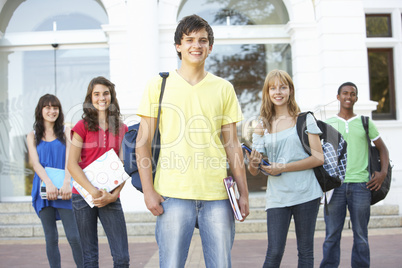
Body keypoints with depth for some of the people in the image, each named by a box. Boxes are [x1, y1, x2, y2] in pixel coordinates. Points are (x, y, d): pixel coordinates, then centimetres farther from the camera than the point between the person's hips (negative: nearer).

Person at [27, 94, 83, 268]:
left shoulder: (65, 132, 8)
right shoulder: (33, 136, 11)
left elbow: (70, 159, -3)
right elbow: (35, 163, 0)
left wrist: (67, 183, -19)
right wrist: (49, 184, -17)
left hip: (64, 189, -1)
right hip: (43, 189, 2)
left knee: (73, 236, -6)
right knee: (51, 238, 4)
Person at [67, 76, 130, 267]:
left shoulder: (121, 128, 10)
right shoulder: (83, 126, 1)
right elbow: (72, 164, -6)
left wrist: (114, 194, -7)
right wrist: (93, 192, -14)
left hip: (110, 198, 2)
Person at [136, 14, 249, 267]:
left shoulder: (224, 88, 10)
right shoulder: (159, 85, 4)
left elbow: (232, 145, 11)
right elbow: (143, 142, 3)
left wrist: (244, 192, 7)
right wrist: (148, 190, -5)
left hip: (217, 194, 2)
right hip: (173, 194, -2)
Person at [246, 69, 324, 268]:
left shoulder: (304, 119, 3)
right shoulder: (263, 126, 10)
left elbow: (318, 157, -5)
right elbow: (254, 171, 9)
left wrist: (283, 167, -12)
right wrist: (252, 164, -15)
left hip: (305, 193, -1)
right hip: (277, 197, 1)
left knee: (305, 251, 6)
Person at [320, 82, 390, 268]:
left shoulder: (365, 123, 11)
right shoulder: (327, 124, 10)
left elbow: (382, 148, 15)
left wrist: (383, 172, 0)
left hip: (360, 185, 0)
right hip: (335, 184, 0)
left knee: (361, 236, 4)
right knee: (332, 235, 0)